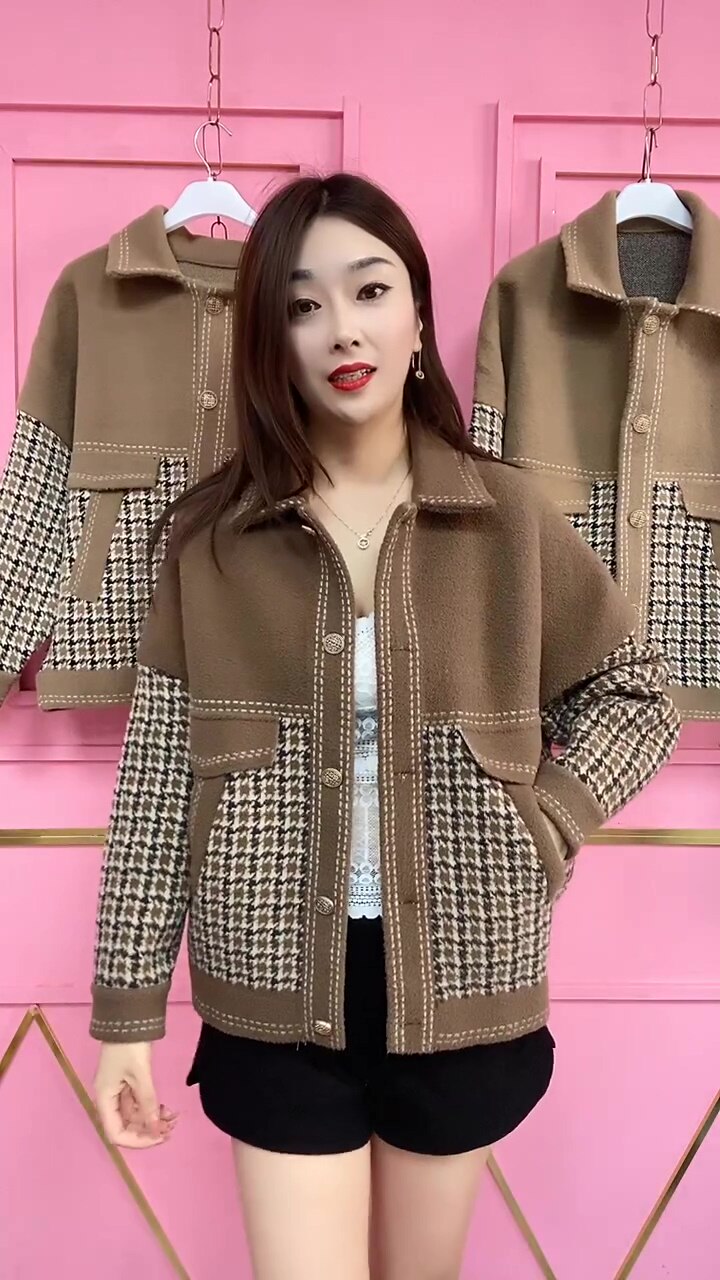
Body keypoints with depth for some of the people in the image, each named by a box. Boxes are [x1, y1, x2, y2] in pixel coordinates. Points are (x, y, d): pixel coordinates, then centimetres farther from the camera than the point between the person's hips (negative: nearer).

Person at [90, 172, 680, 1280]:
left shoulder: (508, 516, -4)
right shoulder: (213, 532, -5)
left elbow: (638, 694, 7)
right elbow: (159, 775, -3)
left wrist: (541, 824, -9)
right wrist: (127, 1004, -2)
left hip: (459, 981, 1)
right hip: (280, 991, -1)